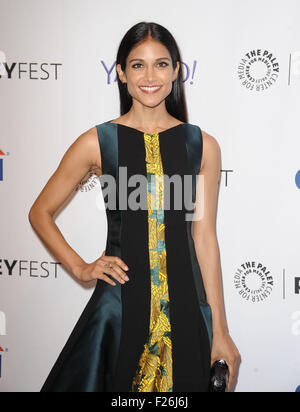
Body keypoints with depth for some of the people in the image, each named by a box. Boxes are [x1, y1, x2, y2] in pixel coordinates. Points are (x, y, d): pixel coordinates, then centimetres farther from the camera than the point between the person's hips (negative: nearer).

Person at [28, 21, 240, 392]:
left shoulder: (202, 146, 3)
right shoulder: (97, 142, -1)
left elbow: (204, 237, 3)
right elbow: (40, 212, 9)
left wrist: (220, 331, 2)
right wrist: (80, 268, -2)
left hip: (185, 305, 2)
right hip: (120, 303, -1)